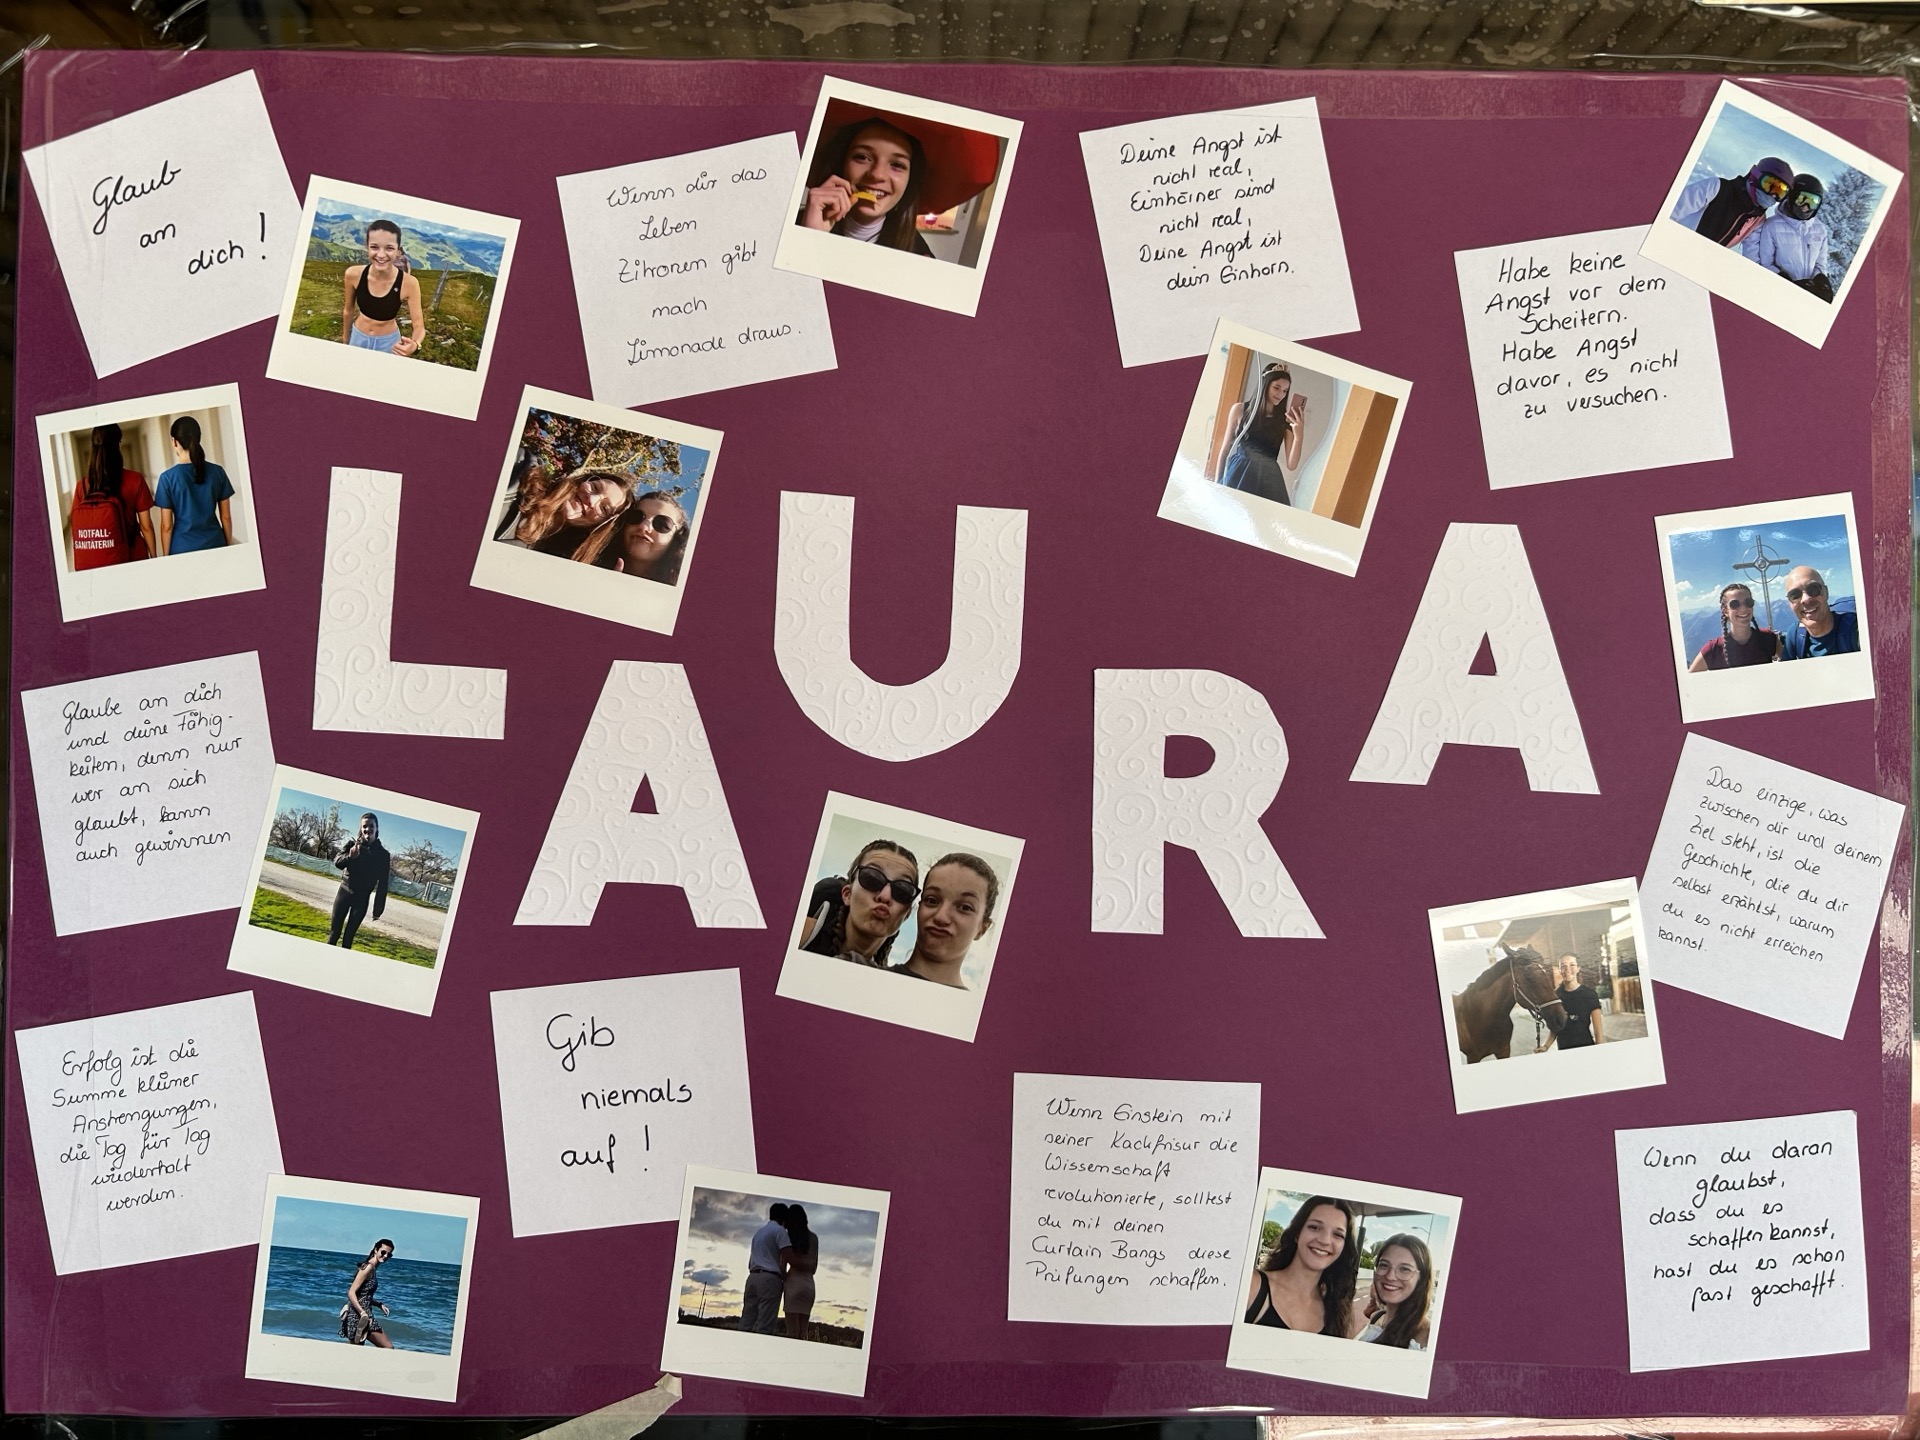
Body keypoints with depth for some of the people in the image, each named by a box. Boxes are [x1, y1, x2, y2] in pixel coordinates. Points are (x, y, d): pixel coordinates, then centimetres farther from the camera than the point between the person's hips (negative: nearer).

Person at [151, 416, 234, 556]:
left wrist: (166, 557, 3)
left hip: (184, 549, -2)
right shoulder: (217, 472, -3)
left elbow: (167, 526, -7)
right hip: (215, 545, 2)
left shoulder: (168, 477, -10)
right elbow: (226, 517, 3)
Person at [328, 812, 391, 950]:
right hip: (345, 891, 1)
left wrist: (378, 909, -2)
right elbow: (337, 862, -11)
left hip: (362, 899, -1)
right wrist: (350, 856, -33)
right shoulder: (353, 844, 0)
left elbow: (382, 884, -1)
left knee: (349, 935, 3)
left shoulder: (383, 854, -2)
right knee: (335, 931, 4)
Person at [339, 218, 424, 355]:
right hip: (358, 337, 2)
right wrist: (345, 341, 10)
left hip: (388, 342, -2)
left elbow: (419, 327, -25)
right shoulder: (353, 274, -21)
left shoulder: (409, 283, -28)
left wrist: (414, 345, -47)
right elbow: (348, 310, -4)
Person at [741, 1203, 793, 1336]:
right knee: (765, 1327, -11)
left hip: (753, 1277, 8)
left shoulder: (758, 1232, 25)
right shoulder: (779, 1230, 0)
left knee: (746, 1324, 2)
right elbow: (790, 1259, -11)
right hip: (769, 1279, -7)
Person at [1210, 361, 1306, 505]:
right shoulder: (1240, 409, 6)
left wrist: (1298, 435, -11)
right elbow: (1226, 448, 11)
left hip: (1268, 481, 0)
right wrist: (1218, 482, 8)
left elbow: (1292, 465, 2)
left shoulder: (1286, 420, 7)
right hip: (1238, 476, 0)